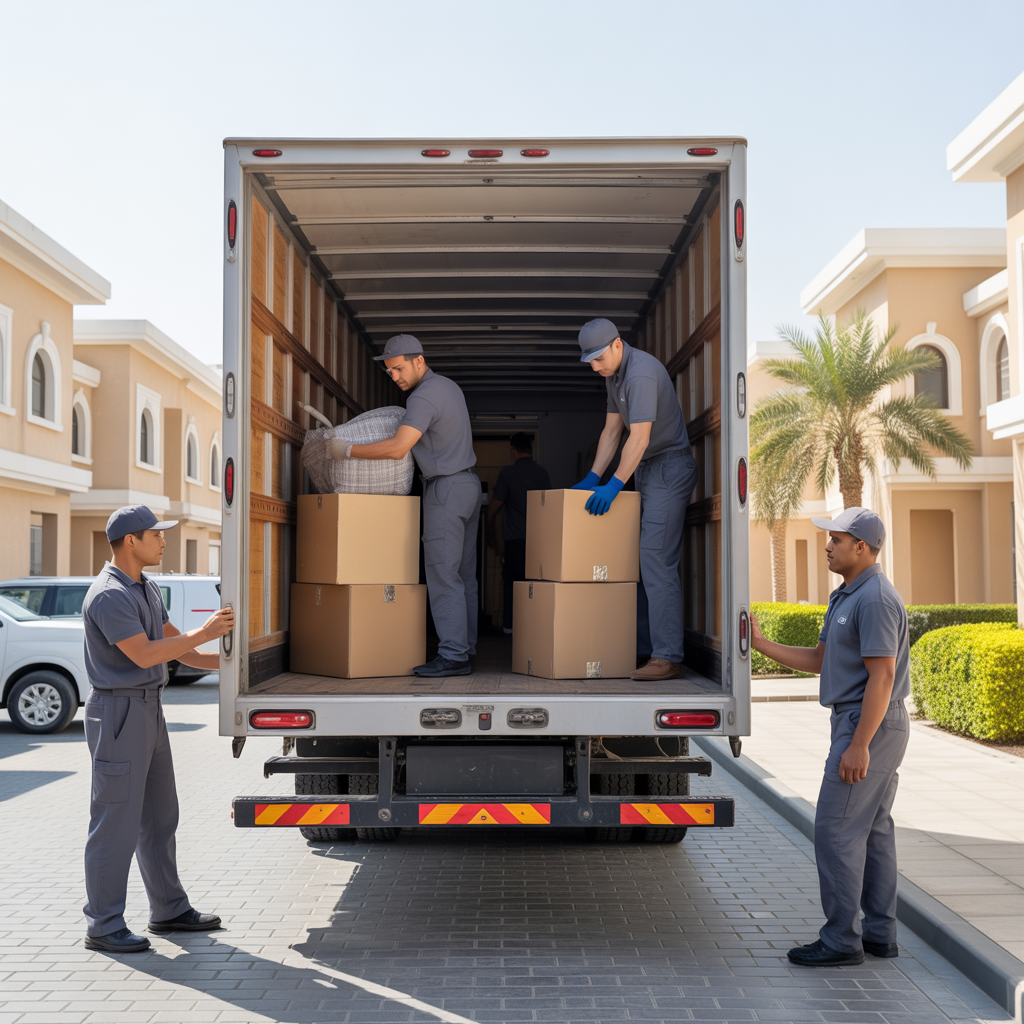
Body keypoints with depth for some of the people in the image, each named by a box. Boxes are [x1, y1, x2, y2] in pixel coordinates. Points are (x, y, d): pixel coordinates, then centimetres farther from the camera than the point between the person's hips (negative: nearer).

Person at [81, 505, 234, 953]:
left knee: (159, 816, 15)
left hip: (148, 709, 10)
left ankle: (169, 909, 26)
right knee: (117, 821, -2)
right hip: (118, 712, -10)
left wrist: (219, 662, 12)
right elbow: (144, 654, -26)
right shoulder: (108, 595, -19)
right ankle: (103, 926, 9)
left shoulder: (147, 588, 13)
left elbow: (172, 641, 19)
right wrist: (204, 633, -20)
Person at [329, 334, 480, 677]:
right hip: (468, 483, 10)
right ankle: (465, 647, 12)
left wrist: (347, 450, -19)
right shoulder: (449, 386, 14)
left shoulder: (423, 397, -17)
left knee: (443, 573, -9)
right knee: (463, 575, 9)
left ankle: (453, 656, -10)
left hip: (446, 488, -10)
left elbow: (398, 448, -27)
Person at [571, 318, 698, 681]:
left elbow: (639, 437, -25)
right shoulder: (614, 374, 11)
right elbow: (611, 430, 15)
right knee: (634, 562, 8)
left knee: (656, 560, -15)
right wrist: (593, 478, 8)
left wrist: (614, 485, -25)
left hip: (669, 468, -10)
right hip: (645, 471, 10)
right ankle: (641, 649, 13)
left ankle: (667, 658, -15)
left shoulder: (642, 372, -20)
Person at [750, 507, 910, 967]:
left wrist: (858, 745, -24)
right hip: (868, 727, 11)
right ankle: (880, 934, 21)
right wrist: (762, 644, 9)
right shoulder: (846, 597, 15)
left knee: (835, 829, -6)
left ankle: (841, 939, 1)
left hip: (868, 727, -11)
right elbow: (819, 660, 17)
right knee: (872, 828, 14)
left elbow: (882, 676, -23)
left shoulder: (875, 599, -18)